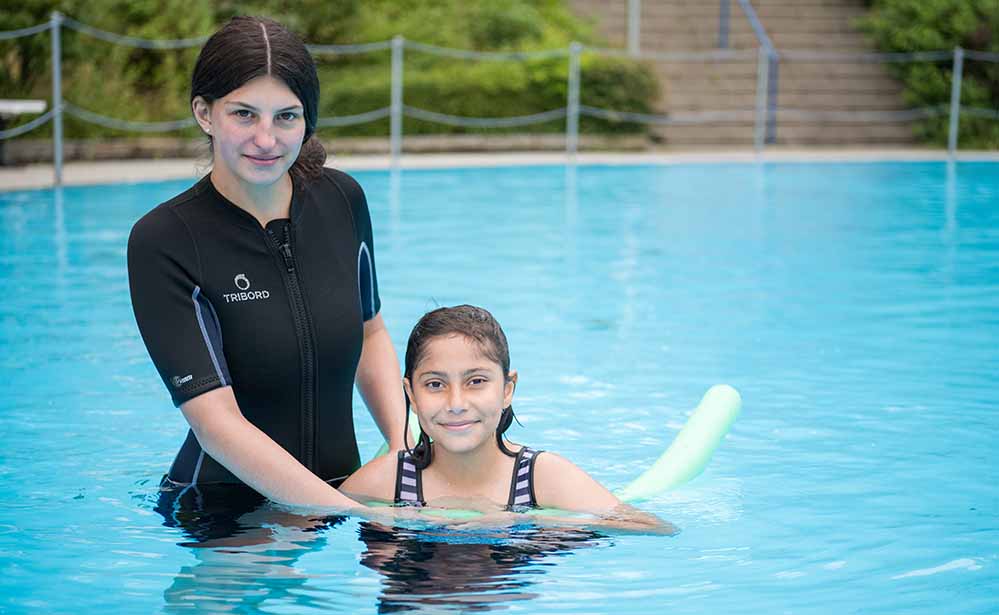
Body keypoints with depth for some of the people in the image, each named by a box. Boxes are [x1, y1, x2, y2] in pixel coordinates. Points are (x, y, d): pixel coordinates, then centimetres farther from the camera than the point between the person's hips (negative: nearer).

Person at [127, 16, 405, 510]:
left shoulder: (342, 200, 1)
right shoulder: (162, 241, -15)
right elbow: (216, 423, -20)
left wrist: (404, 446, -1)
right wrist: (362, 514, -26)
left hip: (342, 486, 4)